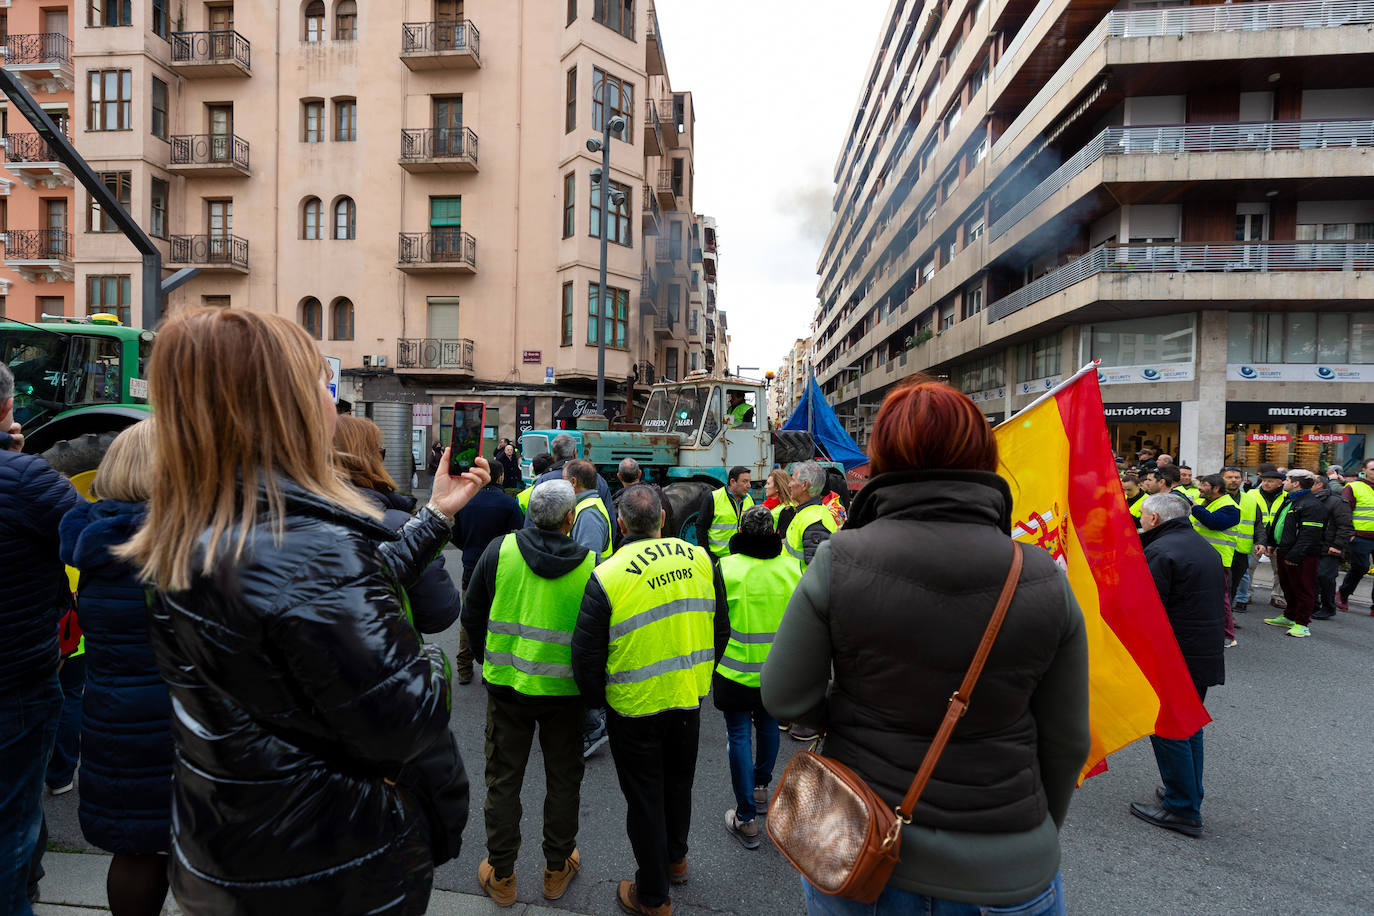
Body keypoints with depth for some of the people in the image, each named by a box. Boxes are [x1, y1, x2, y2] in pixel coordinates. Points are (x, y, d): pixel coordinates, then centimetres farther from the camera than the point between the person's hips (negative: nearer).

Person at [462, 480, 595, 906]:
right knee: (563, 778, 18)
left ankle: (500, 875, 32)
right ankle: (557, 869, 35)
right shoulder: (590, 566, -14)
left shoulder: (499, 550, -10)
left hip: (506, 684, 1)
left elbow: (472, 615, -1)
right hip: (564, 691, -1)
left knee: (503, 779, 17)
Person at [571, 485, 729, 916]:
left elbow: (585, 655, -14)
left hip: (634, 708, -4)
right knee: (678, 781, 27)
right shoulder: (700, 559, -8)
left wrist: (599, 701, 4)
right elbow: (720, 630, 2)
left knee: (644, 798, 15)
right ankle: (675, 857, 50)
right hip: (690, 700, 4)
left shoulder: (606, 577, -20)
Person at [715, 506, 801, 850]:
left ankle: (747, 819, 13)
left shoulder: (727, 568, -19)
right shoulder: (791, 568, -9)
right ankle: (761, 787, 43)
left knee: (739, 736, 7)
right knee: (768, 726, 24)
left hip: (736, 671, -3)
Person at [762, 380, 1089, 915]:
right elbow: (1066, 743, -1)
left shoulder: (840, 561, -18)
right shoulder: (1045, 582, -11)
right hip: (1005, 872, 1)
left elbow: (786, 699, -11)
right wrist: (1039, 832, 16)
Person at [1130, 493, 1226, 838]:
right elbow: (1219, 600, 22)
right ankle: (1190, 798, 29)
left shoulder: (1160, 552, -17)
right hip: (1207, 655, 10)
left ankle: (1182, 809, 5)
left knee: (1167, 730, -1)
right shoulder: (1204, 547, 14)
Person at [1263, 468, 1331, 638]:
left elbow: (1309, 535, -22)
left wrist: (1294, 556, -25)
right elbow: (1279, 526, 25)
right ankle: (1289, 617, 31)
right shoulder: (1289, 501, 16)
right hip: (1284, 552, 10)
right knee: (1288, 587, 19)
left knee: (1303, 590, 0)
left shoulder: (1312, 505, -17)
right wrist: (1276, 546, 21)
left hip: (1303, 557, -10)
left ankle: (1302, 624, 6)